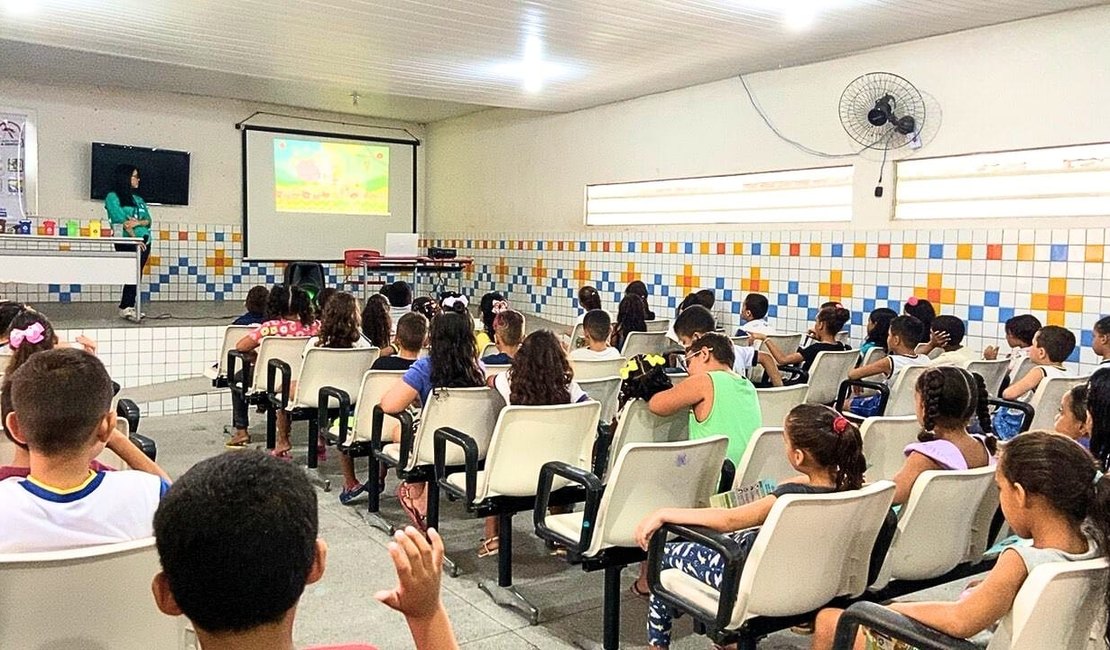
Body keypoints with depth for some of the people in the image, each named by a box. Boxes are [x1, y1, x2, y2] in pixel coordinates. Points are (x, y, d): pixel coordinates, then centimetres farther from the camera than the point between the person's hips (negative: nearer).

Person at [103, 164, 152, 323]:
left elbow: (148, 219, 10)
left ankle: (128, 307, 2)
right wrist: (134, 237, -15)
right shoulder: (113, 197, 1)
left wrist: (138, 222, -12)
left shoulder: (138, 199, 19)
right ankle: (126, 308, -11)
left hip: (144, 241, 6)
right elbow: (120, 219, -9)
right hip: (127, 242, -6)